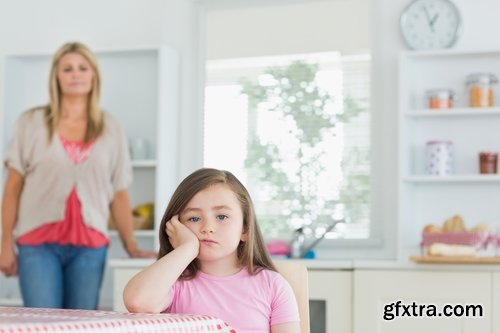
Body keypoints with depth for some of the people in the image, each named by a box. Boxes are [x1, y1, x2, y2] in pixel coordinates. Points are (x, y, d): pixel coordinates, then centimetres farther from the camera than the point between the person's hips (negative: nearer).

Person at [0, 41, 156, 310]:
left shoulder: (111, 129, 11)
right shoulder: (32, 123, 8)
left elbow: (119, 195, 12)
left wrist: (132, 247, 6)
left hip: (90, 246, 1)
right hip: (39, 242, -1)